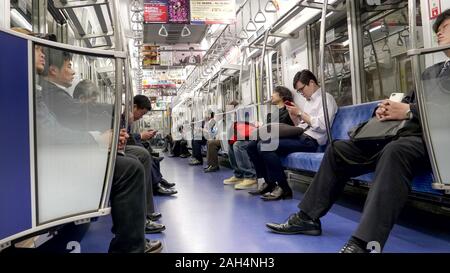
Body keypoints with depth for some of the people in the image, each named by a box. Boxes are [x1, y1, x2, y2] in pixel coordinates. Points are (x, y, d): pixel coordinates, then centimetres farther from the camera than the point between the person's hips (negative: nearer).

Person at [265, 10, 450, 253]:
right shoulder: (429, 71, 31)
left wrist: (409, 111, -16)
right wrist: (385, 108, 4)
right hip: (405, 131, 8)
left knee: (395, 152, -41)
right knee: (337, 149, -3)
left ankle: (363, 243, -46)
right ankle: (308, 217, -1)